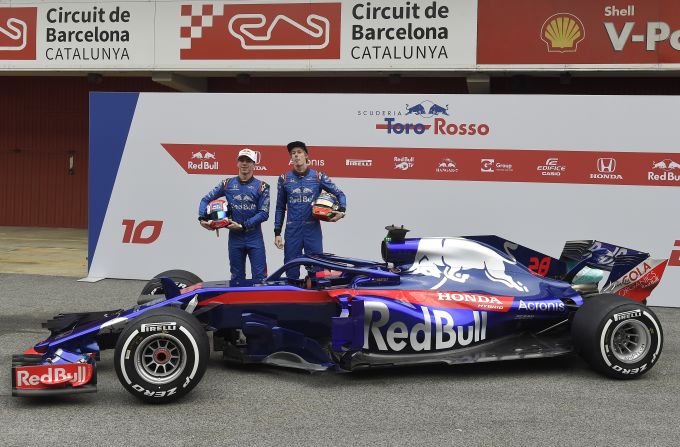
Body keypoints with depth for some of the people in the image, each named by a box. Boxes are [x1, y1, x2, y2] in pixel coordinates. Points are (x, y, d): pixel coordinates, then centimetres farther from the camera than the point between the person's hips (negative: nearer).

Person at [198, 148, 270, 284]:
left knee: (259, 278, -5)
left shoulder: (261, 186, -1)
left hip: (254, 238, -2)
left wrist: (242, 226, -14)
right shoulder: (227, 184, 6)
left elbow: (264, 214, -8)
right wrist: (202, 218, -5)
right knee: (237, 278, 11)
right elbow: (206, 200, 11)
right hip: (234, 237, 2)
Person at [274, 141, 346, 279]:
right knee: (291, 271, 3)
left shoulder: (318, 177, 4)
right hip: (292, 230, 1)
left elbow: (339, 194, 10)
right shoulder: (284, 179, 7)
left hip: (313, 229, -1)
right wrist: (277, 233, 6)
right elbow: (280, 208, 11)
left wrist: (341, 211, -10)